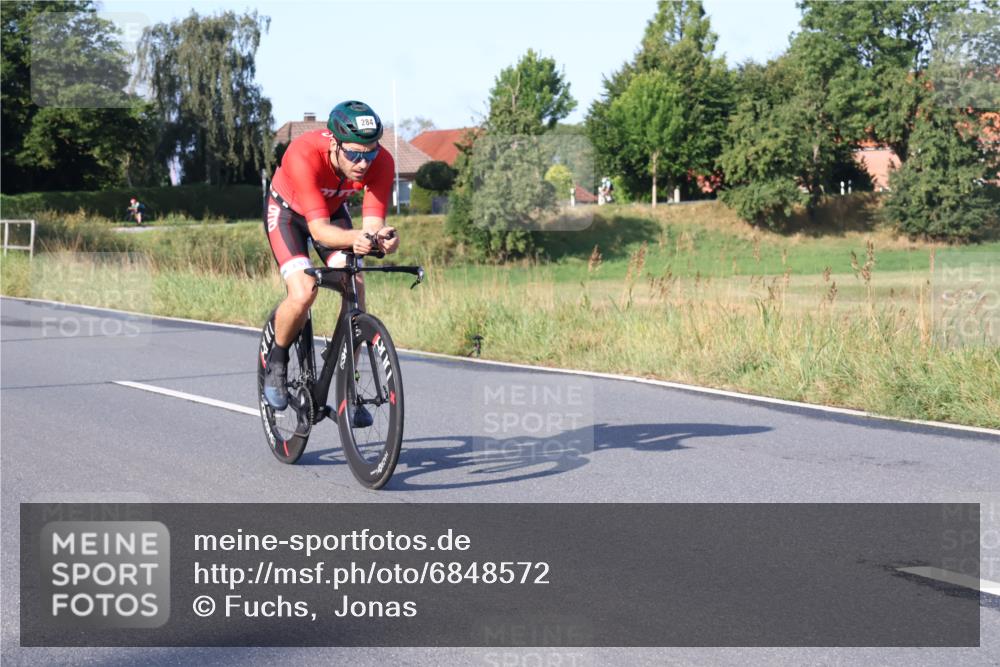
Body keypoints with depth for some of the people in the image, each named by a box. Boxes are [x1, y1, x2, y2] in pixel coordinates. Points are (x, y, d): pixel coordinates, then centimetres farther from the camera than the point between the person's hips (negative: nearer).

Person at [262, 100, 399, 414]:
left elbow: (373, 222, -32)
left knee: (355, 287, -17)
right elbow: (318, 229, -44)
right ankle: (276, 361, 5)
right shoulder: (303, 155, -41)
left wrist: (382, 237, -55)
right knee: (303, 293, -24)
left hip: (332, 209, 4)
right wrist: (355, 238, -63)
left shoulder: (381, 162, -30)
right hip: (287, 209, -3)